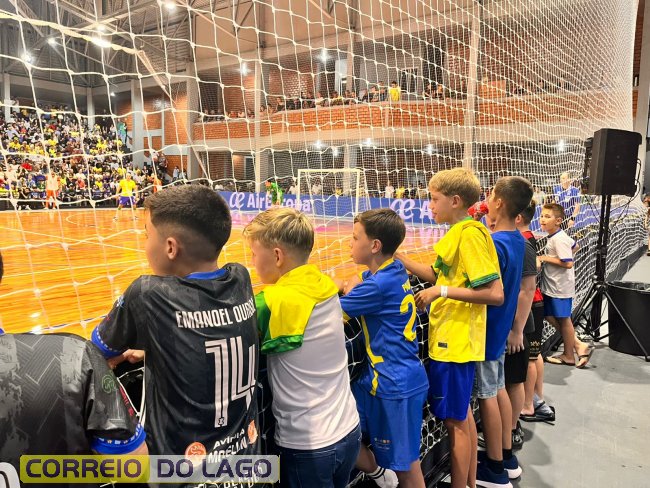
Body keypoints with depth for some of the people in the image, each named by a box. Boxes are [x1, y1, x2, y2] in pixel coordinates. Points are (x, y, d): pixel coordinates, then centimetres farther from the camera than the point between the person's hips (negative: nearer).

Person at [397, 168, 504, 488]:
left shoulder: (469, 234, -20)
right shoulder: (458, 233, 8)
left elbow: (495, 293, -23)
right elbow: (438, 274, 16)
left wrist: (441, 291, -22)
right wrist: (398, 257, 8)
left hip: (455, 341, -10)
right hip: (451, 338, 10)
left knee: (454, 420, 4)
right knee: (462, 414, 21)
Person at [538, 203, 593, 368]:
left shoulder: (559, 239, -20)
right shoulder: (555, 237, 7)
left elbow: (568, 263, -26)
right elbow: (575, 246, 24)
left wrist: (545, 258, -20)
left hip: (560, 287, -9)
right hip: (551, 285, 9)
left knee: (563, 320, 4)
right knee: (550, 316, 13)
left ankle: (569, 356, 19)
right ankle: (578, 345, 21)